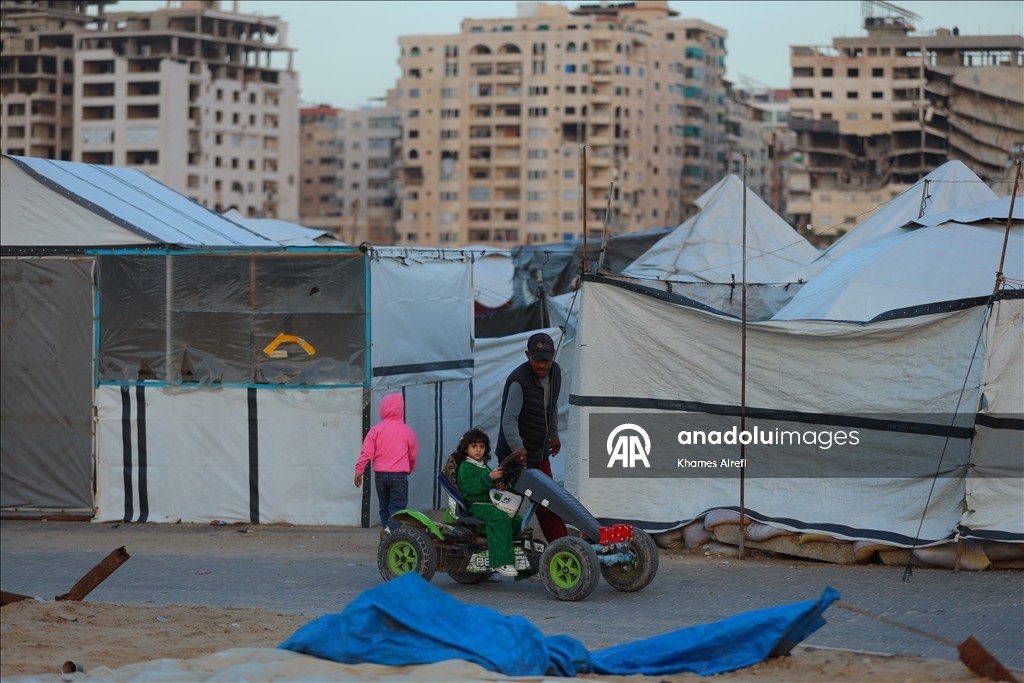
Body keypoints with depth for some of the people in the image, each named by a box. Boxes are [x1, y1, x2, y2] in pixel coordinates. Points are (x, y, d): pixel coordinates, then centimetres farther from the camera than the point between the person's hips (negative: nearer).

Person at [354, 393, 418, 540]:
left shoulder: (376, 429, -1)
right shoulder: (407, 431, 1)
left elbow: (366, 452, -6)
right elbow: (413, 455, 13)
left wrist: (359, 470, 0)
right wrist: (409, 470, 31)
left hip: (380, 475, 2)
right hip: (399, 475, -2)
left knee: (385, 508, 13)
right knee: (397, 508, -5)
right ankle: (390, 529, -30)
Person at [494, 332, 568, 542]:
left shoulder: (555, 373, 1)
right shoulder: (519, 381, -24)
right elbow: (509, 418, -33)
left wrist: (553, 434, 28)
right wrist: (516, 446, -47)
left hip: (540, 454, 7)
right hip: (515, 455, -7)